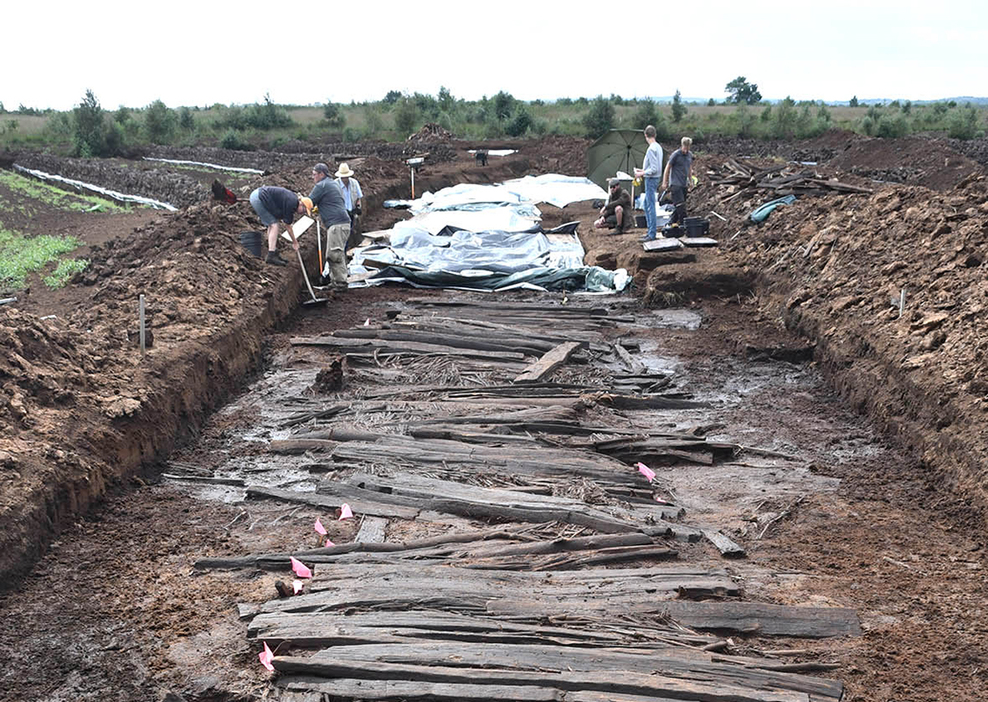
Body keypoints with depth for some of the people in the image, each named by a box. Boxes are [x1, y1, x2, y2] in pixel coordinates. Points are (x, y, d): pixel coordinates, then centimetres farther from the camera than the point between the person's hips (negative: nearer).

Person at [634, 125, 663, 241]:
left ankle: (652, 234, -6)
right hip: (654, 179, 10)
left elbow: (654, 169, -22)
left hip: (651, 179, -10)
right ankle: (651, 231, 21)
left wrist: (642, 174, -14)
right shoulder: (658, 147, 11)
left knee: (650, 206, -7)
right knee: (647, 205, 17)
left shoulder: (651, 149, -18)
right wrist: (643, 170, 21)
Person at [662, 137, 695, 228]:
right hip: (676, 183, -7)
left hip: (684, 184, 7)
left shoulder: (690, 155, 10)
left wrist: (690, 181, 21)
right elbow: (667, 168, -6)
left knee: (678, 205, 9)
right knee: (680, 204, -13)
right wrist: (664, 182, -7)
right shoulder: (675, 154, -10)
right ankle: (684, 222, -15)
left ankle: (672, 222, 16)